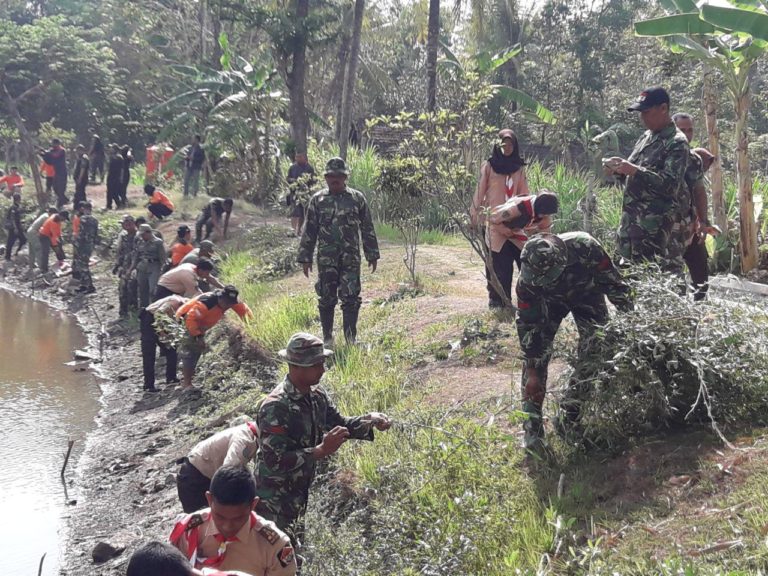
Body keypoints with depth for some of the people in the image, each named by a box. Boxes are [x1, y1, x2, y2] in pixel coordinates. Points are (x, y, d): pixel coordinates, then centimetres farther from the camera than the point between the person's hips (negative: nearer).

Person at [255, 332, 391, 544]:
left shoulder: (316, 396, -2)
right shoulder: (275, 407, -29)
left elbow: (340, 425, 12)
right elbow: (275, 461, -32)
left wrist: (370, 420, -6)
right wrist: (321, 451, -33)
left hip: (298, 493, 8)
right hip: (274, 501, -8)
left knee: (293, 548, 23)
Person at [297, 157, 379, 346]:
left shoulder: (357, 199, 2)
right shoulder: (317, 200, 3)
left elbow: (367, 229, 7)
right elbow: (309, 231, 6)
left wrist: (372, 254, 7)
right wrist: (305, 258, 3)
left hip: (351, 259, -1)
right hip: (326, 260, 1)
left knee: (351, 298, -5)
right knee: (326, 299, 7)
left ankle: (351, 338, 1)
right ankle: (327, 338, 19)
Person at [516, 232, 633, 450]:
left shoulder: (585, 248, -42)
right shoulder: (528, 279, -35)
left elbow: (614, 282, -25)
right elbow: (526, 323, -25)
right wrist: (532, 372, -23)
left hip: (586, 291, 1)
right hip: (550, 299, 0)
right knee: (537, 353, -15)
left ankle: (571, 414, 1)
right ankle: (532, 426, -13)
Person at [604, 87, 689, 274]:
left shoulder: (677, 143, -11)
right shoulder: (647, 137, 15)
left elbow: (671, 185, -20)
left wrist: (634, 171, -25)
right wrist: (620, 168, 2)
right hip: (632, 220, 9)